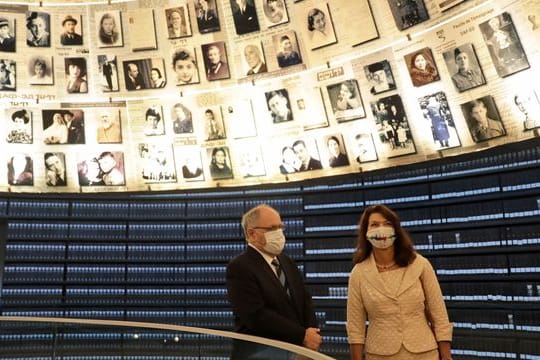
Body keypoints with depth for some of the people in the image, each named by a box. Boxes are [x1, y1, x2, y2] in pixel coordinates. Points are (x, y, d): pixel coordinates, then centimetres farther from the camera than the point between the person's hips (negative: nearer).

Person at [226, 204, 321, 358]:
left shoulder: (287, 262, 10)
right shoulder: (239, 267, -14)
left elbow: (305, 300, 6)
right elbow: (257, 316, -23)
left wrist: (311, 333, -12)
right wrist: (302, 336, -19)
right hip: (260, 354, -7)